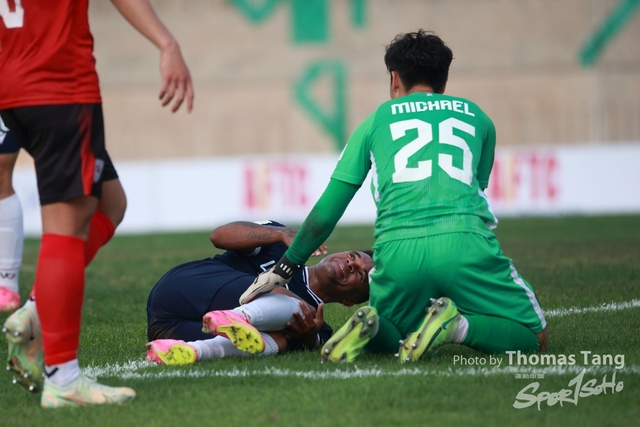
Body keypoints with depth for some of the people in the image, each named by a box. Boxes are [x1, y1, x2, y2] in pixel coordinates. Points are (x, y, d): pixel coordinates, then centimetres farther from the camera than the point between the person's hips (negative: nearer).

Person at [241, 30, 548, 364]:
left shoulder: (377, 121, 22)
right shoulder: (477, 118, 25)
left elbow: (325, 213, 20)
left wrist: (283, 269, 32)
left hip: (397, 252, 1)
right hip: (464, 244, -1)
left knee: (386, 339, 27)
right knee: (534, 339, 10)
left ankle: (370, 325, -9)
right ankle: (457, 326, -19)